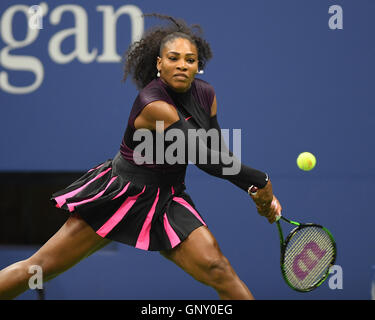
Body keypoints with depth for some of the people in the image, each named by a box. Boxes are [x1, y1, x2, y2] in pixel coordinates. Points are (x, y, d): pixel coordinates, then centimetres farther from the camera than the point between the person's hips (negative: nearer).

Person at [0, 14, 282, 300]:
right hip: (120, 195, -5)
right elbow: (204, 159, -26)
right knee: (41, 266, -3)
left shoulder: (205, 95, -2)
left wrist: (262, 192, -6)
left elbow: (219, 155, 5)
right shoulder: (154, 105, -25)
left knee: (217, 269, -15)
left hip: (167, 201, 6)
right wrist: (259, 181, -18)